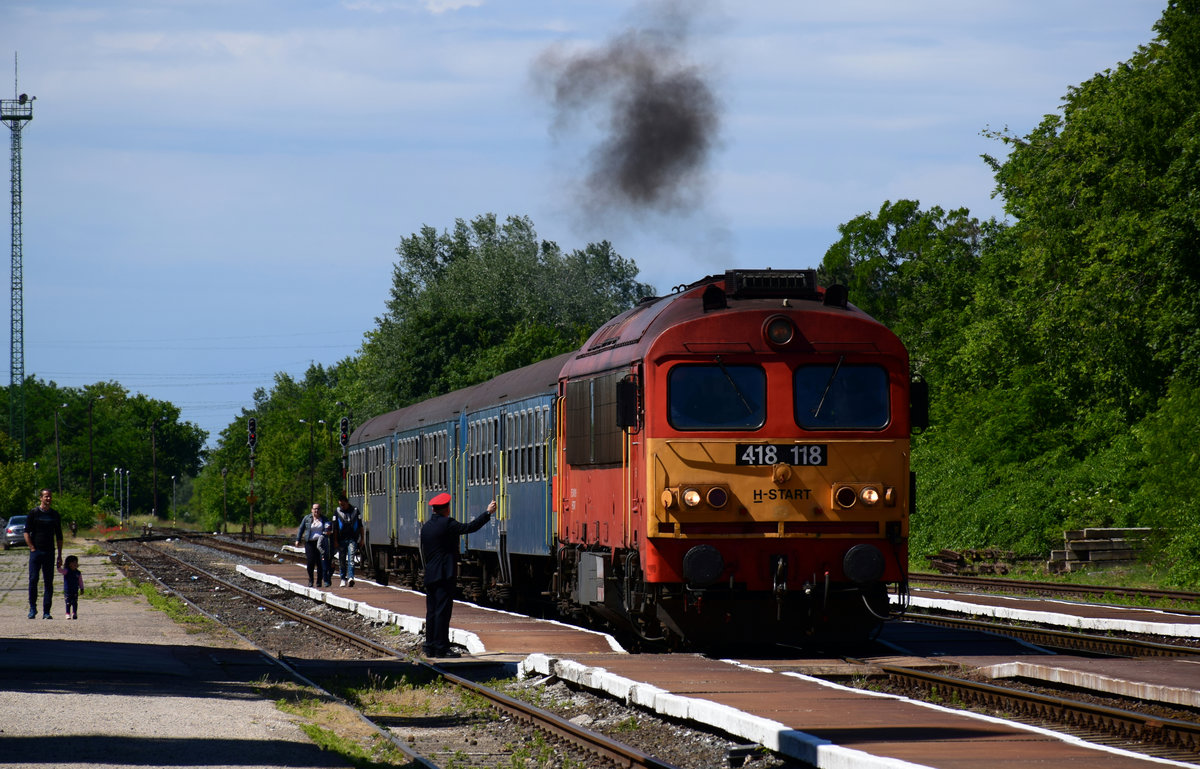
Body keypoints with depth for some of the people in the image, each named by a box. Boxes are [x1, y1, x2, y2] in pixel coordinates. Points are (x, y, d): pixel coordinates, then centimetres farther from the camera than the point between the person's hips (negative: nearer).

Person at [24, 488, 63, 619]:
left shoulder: (55, 515, 11)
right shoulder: (34, 513, 2)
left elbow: (59, 536, 15)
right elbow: (26, 532, 0)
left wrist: (59, 556, 10)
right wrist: (32, 549, -9)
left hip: (49, 553, 3)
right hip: (36, 552, -3)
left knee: (49, 582, 0)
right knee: (33, 579, -7)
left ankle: (46, 612, 3)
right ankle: (32, 608, 5)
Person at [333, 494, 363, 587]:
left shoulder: (355, 511, 5)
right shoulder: (337, 512, 6)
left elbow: (360, 526, 10)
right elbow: (335, 528, 6)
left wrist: (361, 540, 6)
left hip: (352, 540, -2)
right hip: (341, 540, 2)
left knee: (351, 559, -14)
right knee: (342, 560, 6)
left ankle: (351, 578, -24)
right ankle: (343, 579, 16)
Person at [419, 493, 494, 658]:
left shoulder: (426, 527, 12)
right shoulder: (447, 524, -12)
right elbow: (470, 527, -12)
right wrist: (488, 513, -1)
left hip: (430, 576, 8)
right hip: (445, 575, -8)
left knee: (432, 612, 10)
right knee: (442, 611, -7)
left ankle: (430, 647, 12)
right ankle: (441, 648, -8)